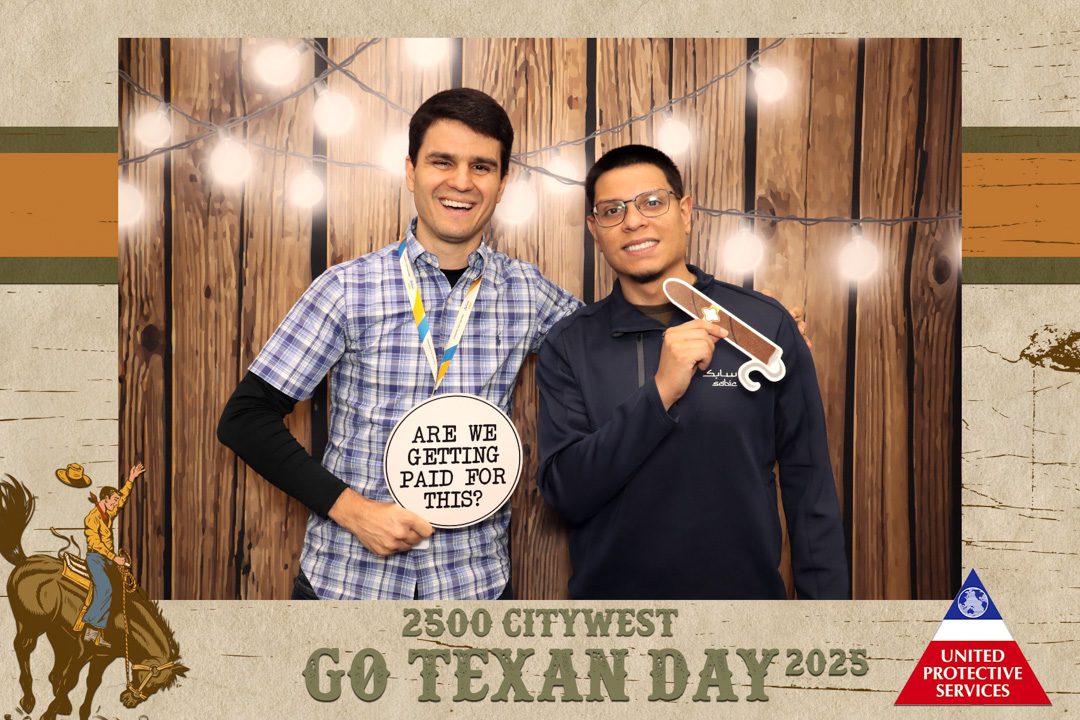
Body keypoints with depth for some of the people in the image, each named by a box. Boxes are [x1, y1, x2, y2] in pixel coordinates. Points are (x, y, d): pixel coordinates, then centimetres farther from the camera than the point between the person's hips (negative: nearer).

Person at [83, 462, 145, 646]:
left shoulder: (109, 513, 11)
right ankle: (91, 627, -24)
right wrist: (115, 558, -19)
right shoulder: (92, 518, -13)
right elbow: (96, 544, -18)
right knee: (105, 589, -26)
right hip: (95, 558, -8)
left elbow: (122, 497, 27)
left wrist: (131, 480, 22)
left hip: (107, 559, 8)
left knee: (102, 596, 3)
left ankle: (98, 635, 2)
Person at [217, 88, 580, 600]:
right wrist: (350, 507, -16)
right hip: (345, 577, -2)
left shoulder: (527, 292, -2)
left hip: (475, 581, 2)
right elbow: (245, 418, -7)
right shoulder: (349, 288, -8)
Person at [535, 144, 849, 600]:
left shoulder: (766, 324, -8)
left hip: (746, 590, 0)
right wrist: (660, 393, -23)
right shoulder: (569, 346, -5)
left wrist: (826, 596, -6)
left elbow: (808, 485, -4)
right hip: (610, 590, 1)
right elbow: (564, 492, -14)